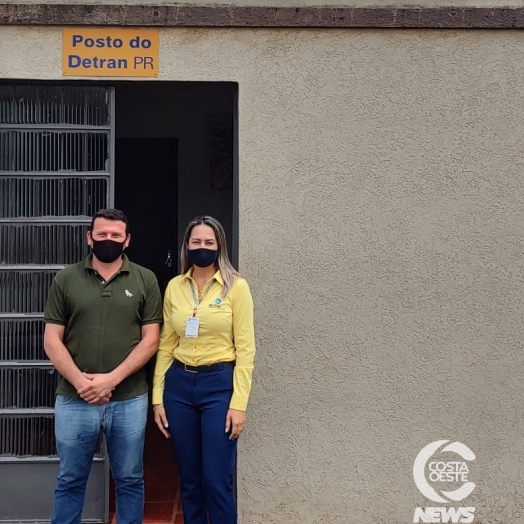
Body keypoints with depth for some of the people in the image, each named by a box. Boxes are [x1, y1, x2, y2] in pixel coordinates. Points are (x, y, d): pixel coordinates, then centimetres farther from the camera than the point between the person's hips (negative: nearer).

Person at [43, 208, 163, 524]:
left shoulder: (145, 280, 2)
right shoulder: (66, 279, 4)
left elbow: (150, 340, -3)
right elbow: (52, 340, 1)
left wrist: (112, 379, -13)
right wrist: (80, 381, -13)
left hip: (129, 400, 0)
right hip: (74, 400, 1)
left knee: (130, 481, 11)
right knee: (70, 482, 12)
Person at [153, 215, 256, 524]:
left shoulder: (236, 286, -4)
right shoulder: (174, 287, 7)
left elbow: (245, 348, -7)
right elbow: (166, 345, 8)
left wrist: (239, 403, -12)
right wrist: (158, 397, 5)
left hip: (219, 384, -4)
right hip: (179, 384, 4)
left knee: (217, 480, -2)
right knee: (189, 478, 12)